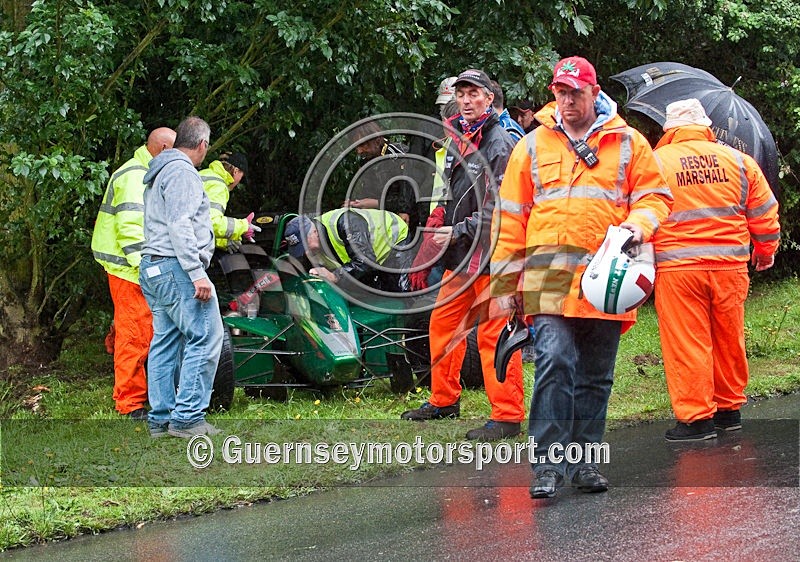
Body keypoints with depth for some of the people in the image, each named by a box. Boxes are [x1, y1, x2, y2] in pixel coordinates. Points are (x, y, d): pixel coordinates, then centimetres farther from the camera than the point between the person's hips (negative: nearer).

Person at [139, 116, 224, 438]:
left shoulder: (160, 173, 22)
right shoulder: (182, 171, -10)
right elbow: (180, 226, -19)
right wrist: (197, 273, -22)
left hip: (153, 268, 11)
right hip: (176, 267, -11)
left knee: (166, 342, 11)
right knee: (204, 338, -10)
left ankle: (161, 418, 11)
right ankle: (187, 417, -13)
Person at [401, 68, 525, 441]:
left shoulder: (499, 145, -11)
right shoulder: (458, 141, 17)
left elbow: (500, 208, -17)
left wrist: (459, 231, -19)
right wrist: (444, 230, 17)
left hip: (491, 252, -9)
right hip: (461, 255, 9)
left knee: (493, 333, -9)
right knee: (443, 322, 14)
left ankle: (508, 415, -6)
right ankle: (444, 400, 28)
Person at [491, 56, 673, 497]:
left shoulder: (628, 143, 10)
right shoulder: (533, 145, 11)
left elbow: (655, 195, 12)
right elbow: (510, 216, 13)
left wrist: (638, 224, -11)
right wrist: (507, 279, 8)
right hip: (549, 278, -1)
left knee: (595, 376, 7)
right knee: (555, 363, -16)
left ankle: (584, 460, 17)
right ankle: (548, 463, -14)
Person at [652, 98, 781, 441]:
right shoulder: (738, 161, 7)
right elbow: (764, 213, 13)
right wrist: (765, 250, 30)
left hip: (677, 268, -3)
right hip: (730, 265, 3)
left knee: (686, 344, 0)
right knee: (729, 340, 16)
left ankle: (696, 416, -1)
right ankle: (729, 407, 25)